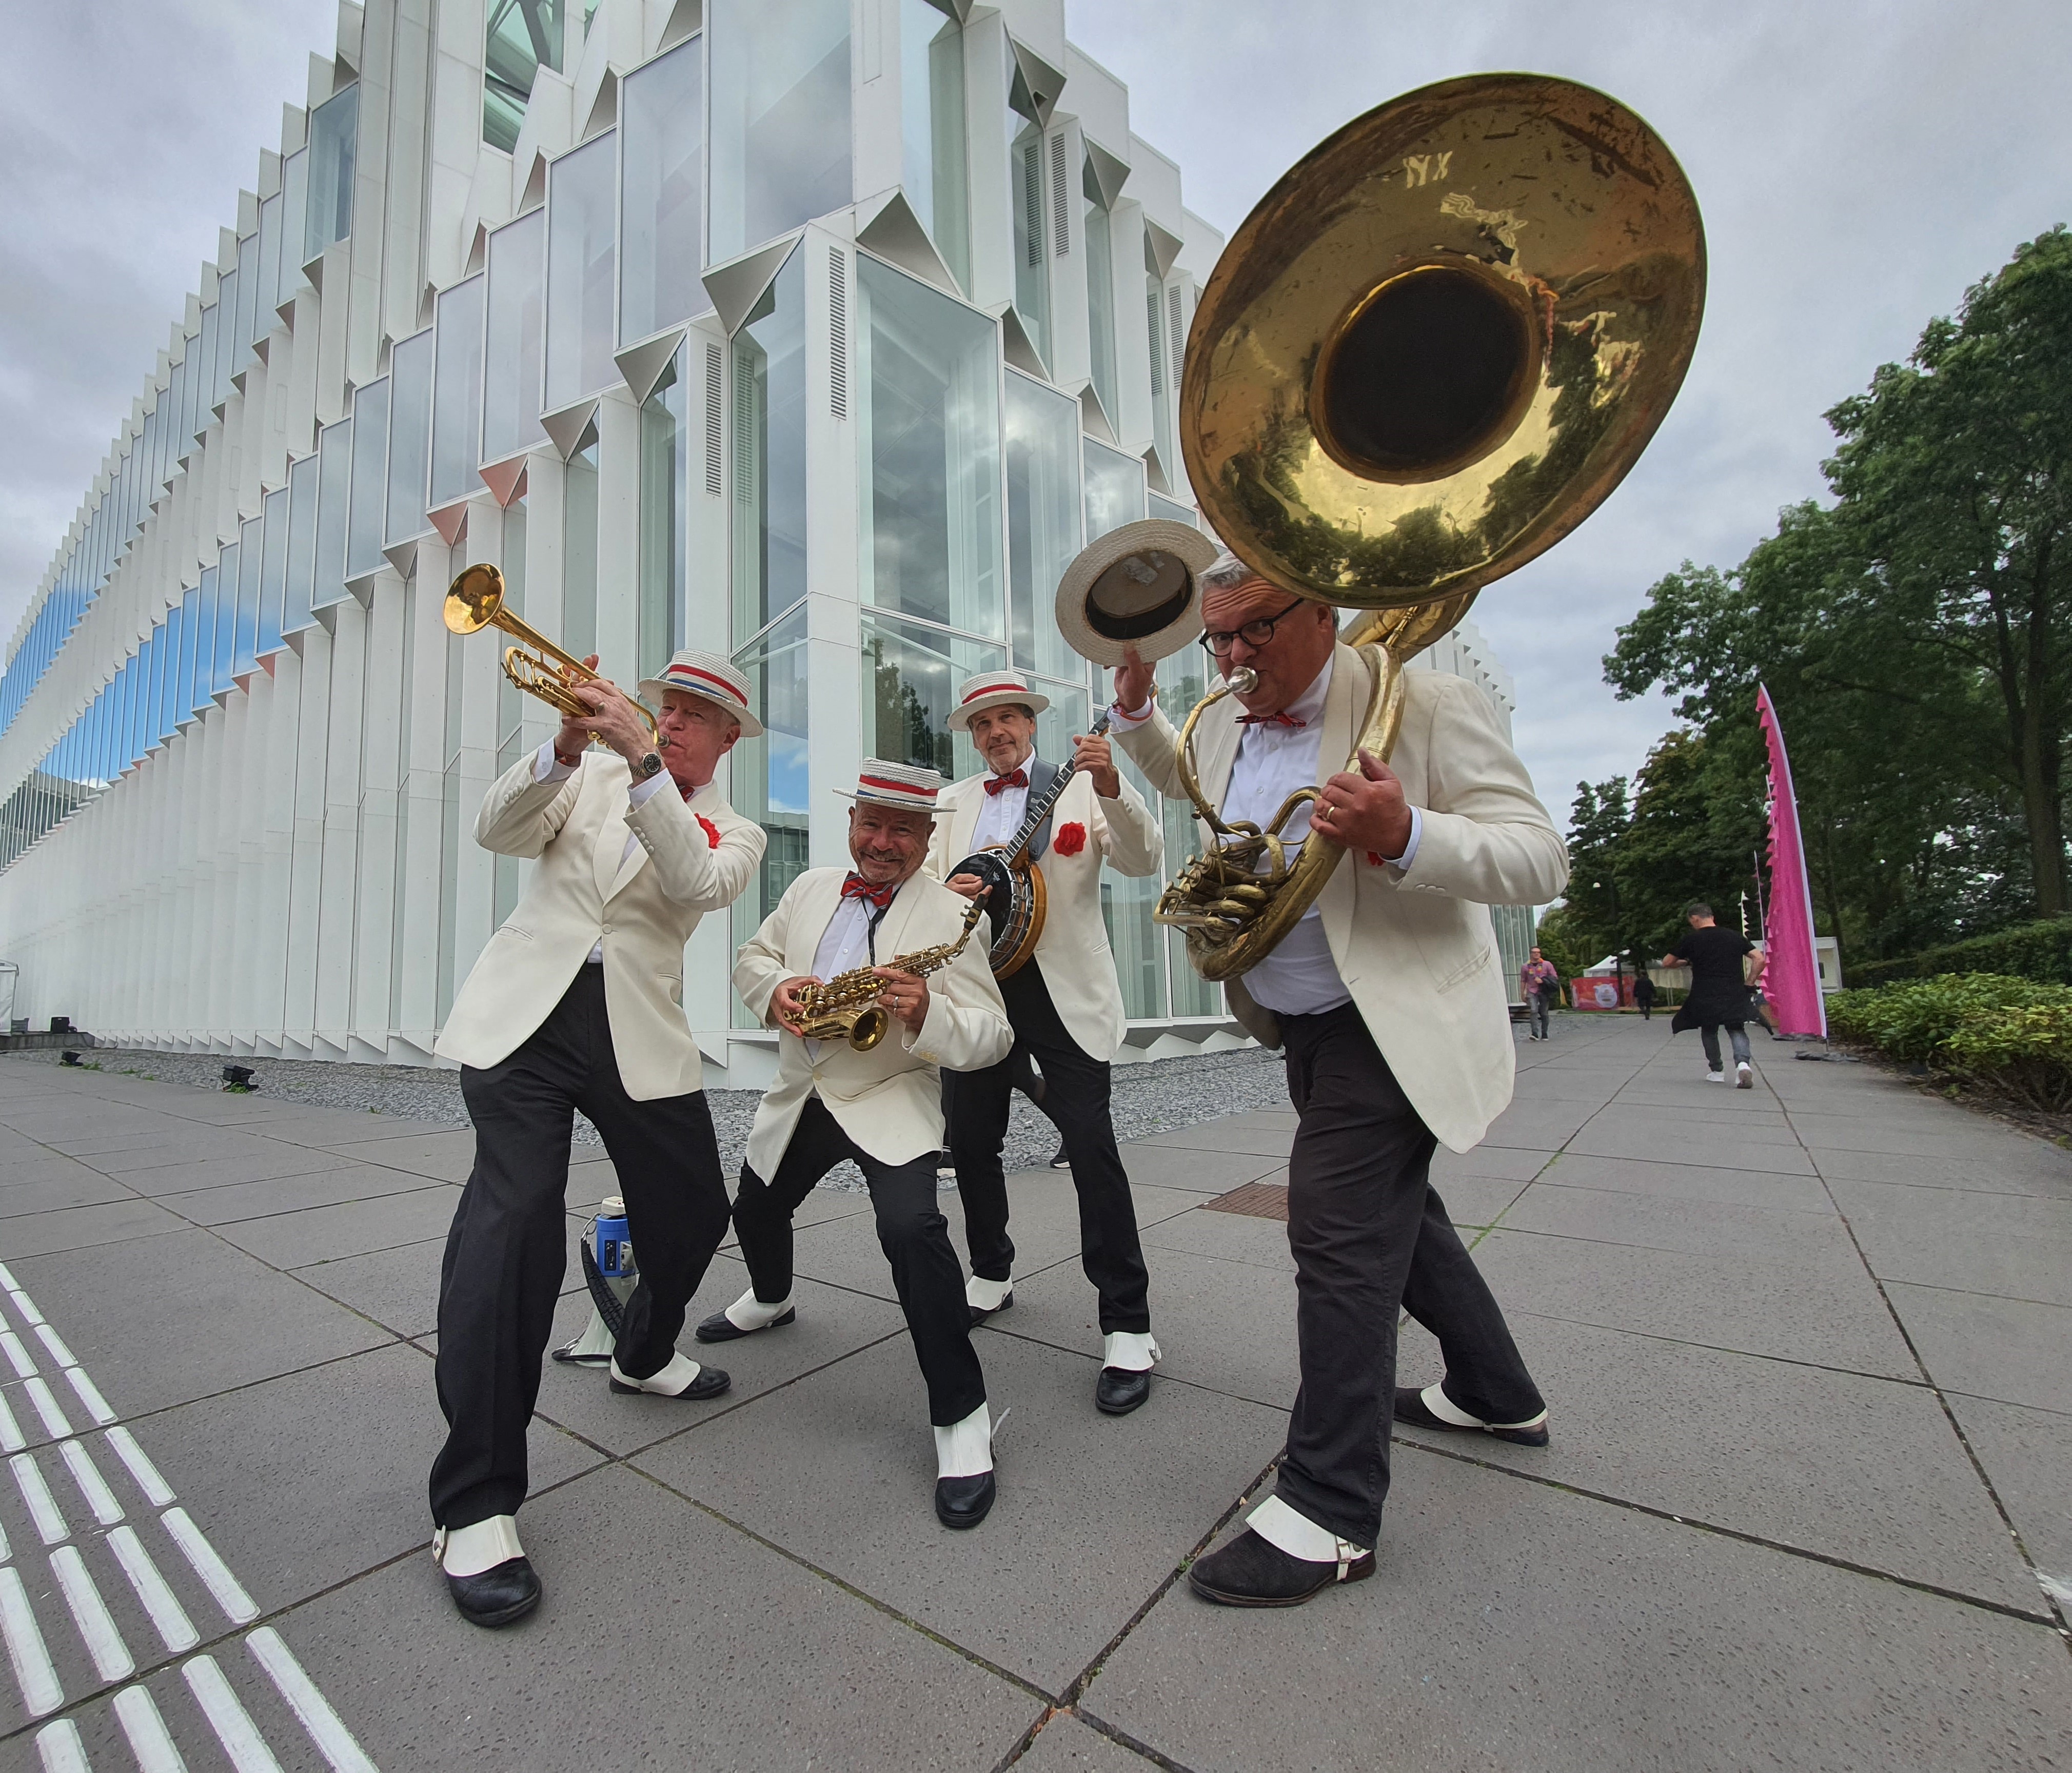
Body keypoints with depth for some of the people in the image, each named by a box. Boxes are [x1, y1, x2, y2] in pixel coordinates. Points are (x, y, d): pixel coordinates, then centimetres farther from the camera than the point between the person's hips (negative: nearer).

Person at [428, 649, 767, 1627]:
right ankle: (475, 1503, -9)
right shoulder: (590, 773, 13)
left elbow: (698, 881, -15)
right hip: (526, 1009, -1)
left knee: (692, 1213, 8)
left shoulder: (733, 831, 8)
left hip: (637, 1031, 2)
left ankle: (643, 1355, 40)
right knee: (515, 1211, -19)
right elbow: (497, 830, -3)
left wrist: (641, 761, -25)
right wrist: (565, 748, -19)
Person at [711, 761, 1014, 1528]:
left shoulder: (949, 916, -15)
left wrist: (925, 1014, -39)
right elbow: (754, 955, 11)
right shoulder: (810, 888, 3)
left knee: (911, 1227, -29)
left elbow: (991, 1036, -18)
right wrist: (775, 988, -13)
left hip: (891, 1100, -6)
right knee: (757, 1209, 24)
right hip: (800, 1093, 7)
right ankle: (771, 1301, 60)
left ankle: (961, 1415, -11)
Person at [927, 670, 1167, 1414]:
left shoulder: (1080, 786, 3)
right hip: (976, 985, 5)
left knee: (1092, 1148, -9)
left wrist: (1111, 786, -27)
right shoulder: (953, 803, 14)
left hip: (1062, 991, -4)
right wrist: (945, 891, -13)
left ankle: (1127, 1330, 2)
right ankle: (991, 1276, 35)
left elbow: (1143, 861, -10)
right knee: (971, 1143, 12)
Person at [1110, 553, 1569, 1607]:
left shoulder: (1423, 705, -14)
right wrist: (1135, 706, 11)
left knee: (1341, 1236, -9)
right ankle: (1495, 1396, 44)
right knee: (1398, 1214, 21)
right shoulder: (1224, 724, 6)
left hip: (1391, 1026, -8)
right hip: (1303, 1026, 8)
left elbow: (1539, 857, -18)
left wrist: (1405, 836, -36)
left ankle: (1329, 1513, 8)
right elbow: (1184, 782, 28)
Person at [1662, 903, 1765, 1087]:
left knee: (1709, 1031, 18)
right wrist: (1750, 982, 11)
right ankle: (1742, 1063, -20)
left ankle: (1716, 1071, 23)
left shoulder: (1690, 939, 1)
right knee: (1737, 1030, 8)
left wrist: (1687, 962, 24)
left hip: (1705, 997, -1)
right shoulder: (1735, 936, 9)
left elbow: (1666, 963, 6)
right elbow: (1760, 959, 4)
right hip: (1735, 995, 1)